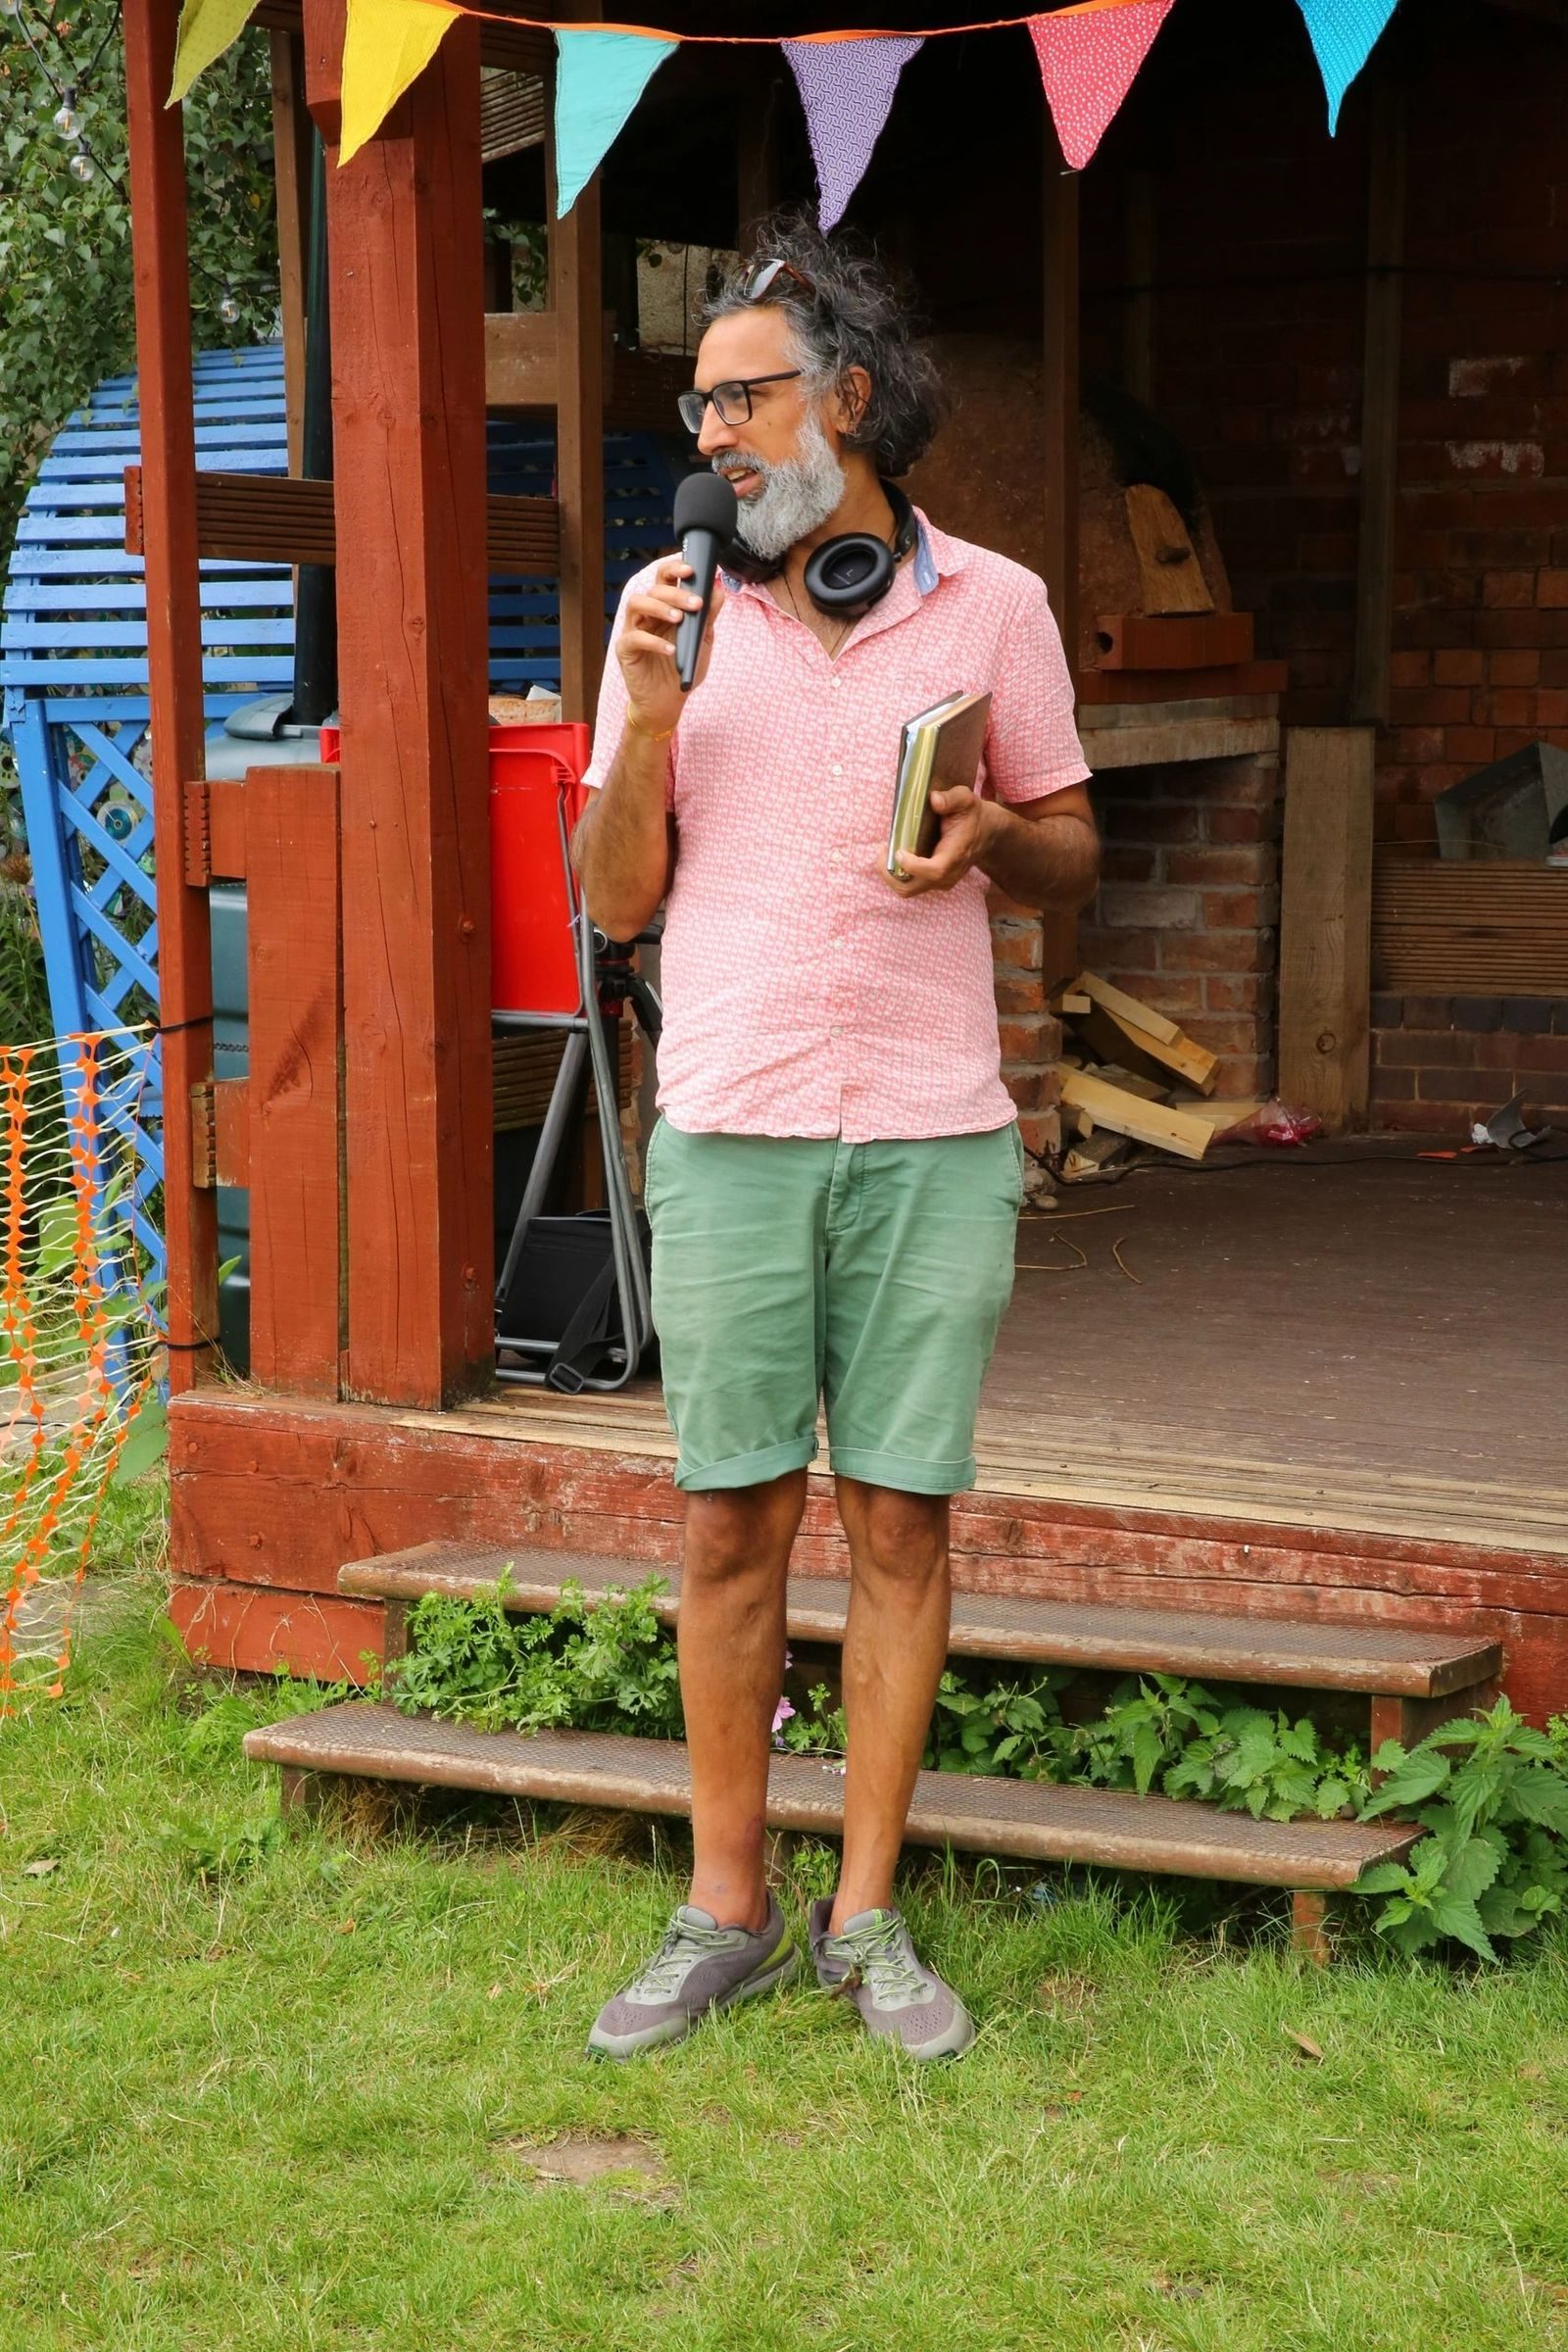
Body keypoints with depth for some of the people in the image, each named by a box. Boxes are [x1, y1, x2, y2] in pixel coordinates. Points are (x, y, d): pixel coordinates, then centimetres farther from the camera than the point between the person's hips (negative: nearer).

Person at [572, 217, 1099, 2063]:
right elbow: (615, 896, 7)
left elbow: (1072, 858, 12)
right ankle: (724, 1913, 16)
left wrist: (993, 838, -10)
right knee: (733, 1518, 4)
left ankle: (867, 1916, 14)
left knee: (900, 1518, 3)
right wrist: (649, 721, -9)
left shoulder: (994, 607, 5)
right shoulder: (671, 609, 6)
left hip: (932, 1135, 0)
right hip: (729, 1129, 0)